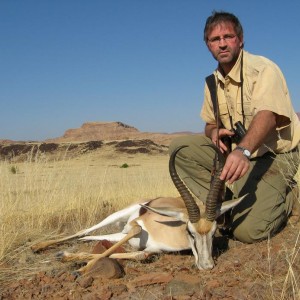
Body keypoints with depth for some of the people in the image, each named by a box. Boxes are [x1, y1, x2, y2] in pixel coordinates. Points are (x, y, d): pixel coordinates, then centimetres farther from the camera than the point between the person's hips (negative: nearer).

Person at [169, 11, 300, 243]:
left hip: (272, 156, -7)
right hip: (235, 152, 7)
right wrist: (214, 132, -12)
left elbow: (267, 116, -34)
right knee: (180, 147, -10)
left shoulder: (263, 69, -17)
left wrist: (243, 150, -53)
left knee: (247, 229, -23)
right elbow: (211, 123, 15)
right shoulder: (214, 82, 6)